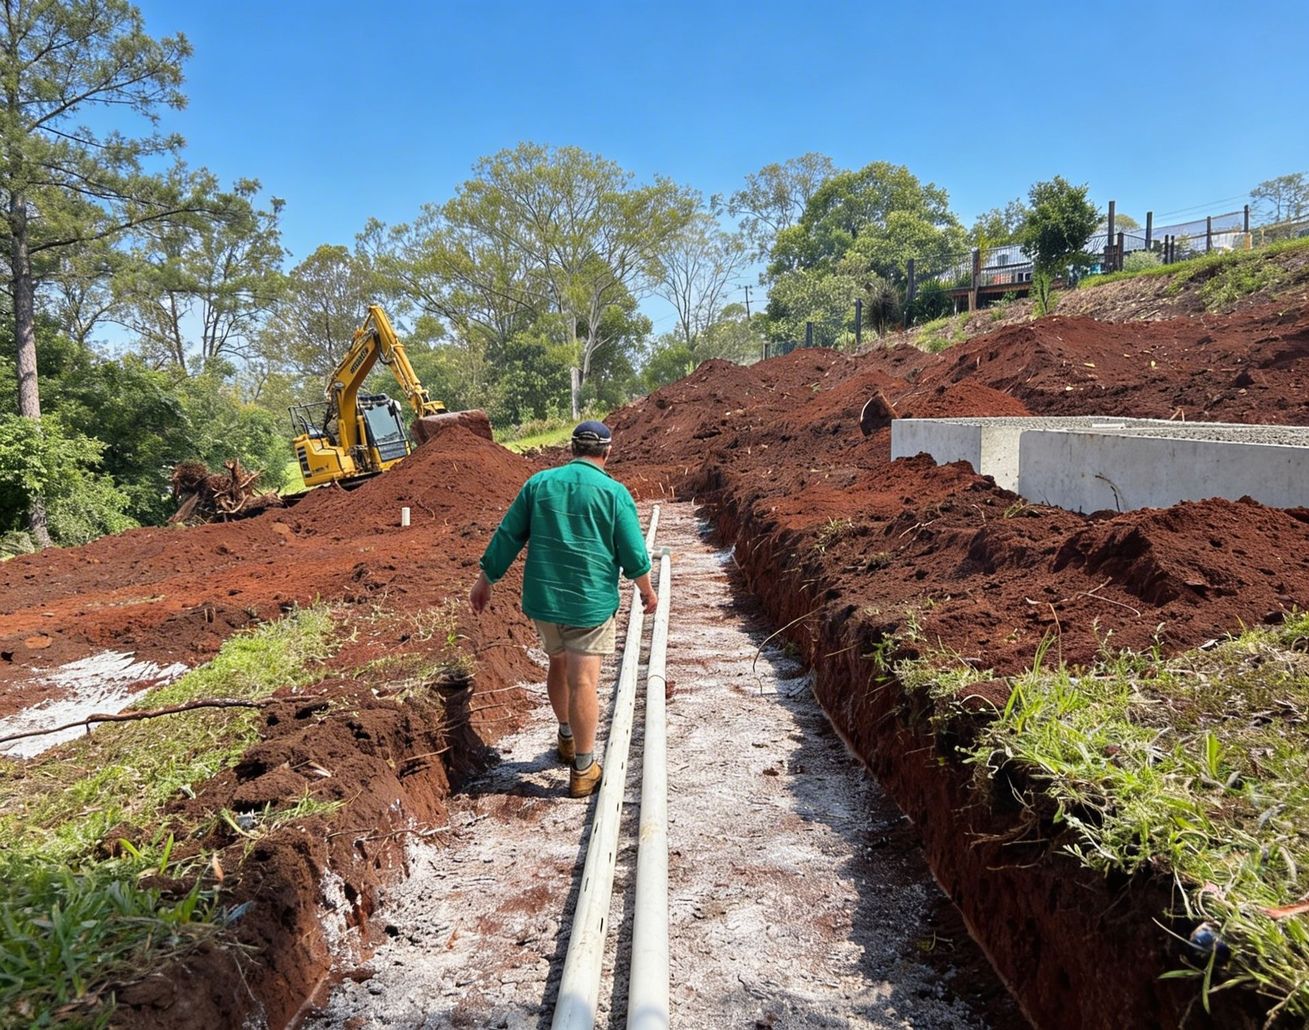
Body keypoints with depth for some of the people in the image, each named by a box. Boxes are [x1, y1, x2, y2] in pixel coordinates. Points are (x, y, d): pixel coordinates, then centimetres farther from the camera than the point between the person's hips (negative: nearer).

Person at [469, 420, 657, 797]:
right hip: (590, 601, -4)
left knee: (559, 664, 23)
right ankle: (583, 770, 6)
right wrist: (647, 592, 12)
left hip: (542, 597, 4)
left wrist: (485, 581, 14)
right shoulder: (614, 492, -8)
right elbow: (633, 553, -4)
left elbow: (507, 537, 4)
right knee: (583, 681, -2)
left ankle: (566, 738, 41)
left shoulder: (538, 483, 2)